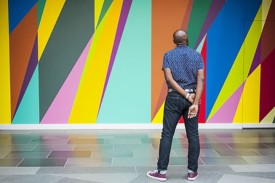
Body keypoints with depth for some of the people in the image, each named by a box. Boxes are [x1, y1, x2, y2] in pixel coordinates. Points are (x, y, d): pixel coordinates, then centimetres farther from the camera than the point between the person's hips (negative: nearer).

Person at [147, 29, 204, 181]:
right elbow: (200, 79, -9)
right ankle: (192, 171, 11)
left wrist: (187, 96, -9)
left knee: (167, 134, 2)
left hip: (174, 98, -1)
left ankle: (162, 171, 3)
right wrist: (195, 103, -16)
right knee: (193, 135, 7)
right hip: (192, 98, 2)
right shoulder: (197, 56, 4)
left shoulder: (168, 55, 0)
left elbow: (169, 79, -12)